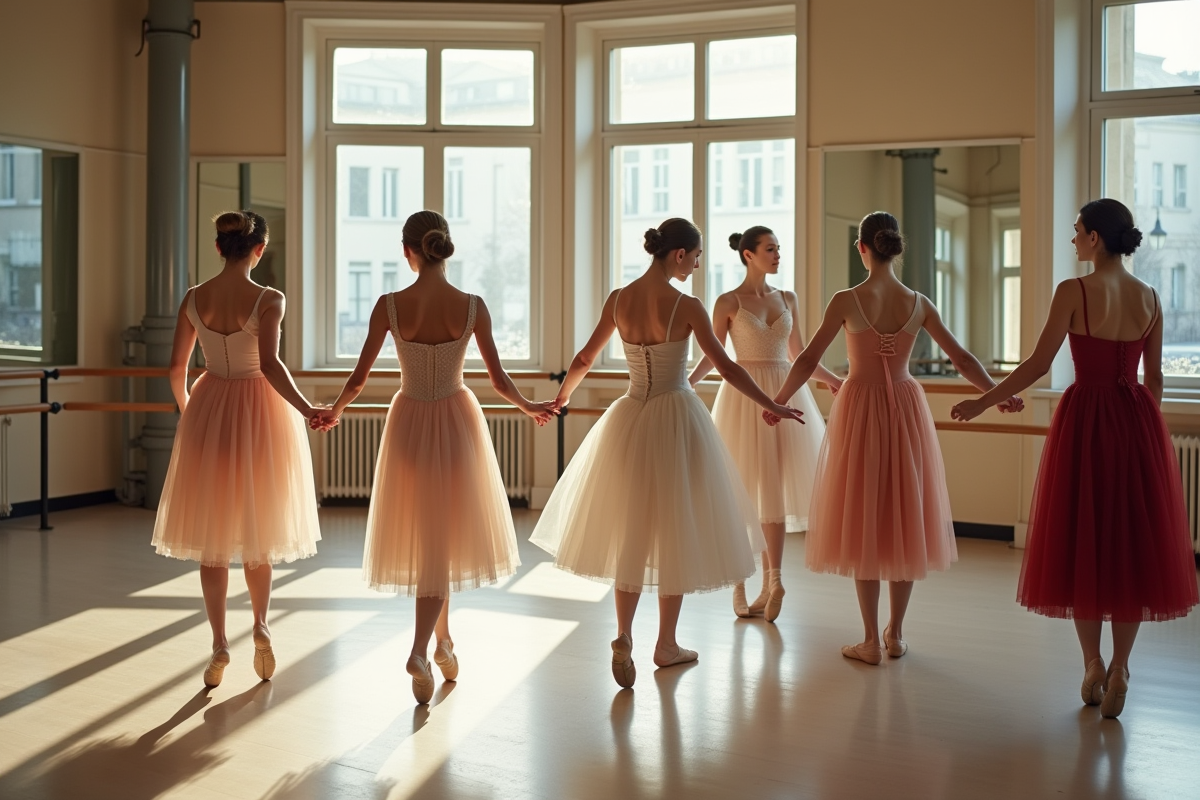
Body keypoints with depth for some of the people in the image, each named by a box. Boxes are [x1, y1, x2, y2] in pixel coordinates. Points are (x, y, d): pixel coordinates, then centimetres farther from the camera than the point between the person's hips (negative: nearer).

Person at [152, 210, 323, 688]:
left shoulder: (194, 298, -1)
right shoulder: (268, 300, -12)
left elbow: (176, 367, 4)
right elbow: (270, 365, -25)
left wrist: (185, 407, 21)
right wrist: (306, 409, -27)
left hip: (209, 413, 2)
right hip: (259, 413, -2)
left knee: (213, 535, 9)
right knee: (257, 527, 17)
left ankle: (219, 645, 8)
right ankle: (261, 624, 7)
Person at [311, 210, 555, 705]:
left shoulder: (389, 306, -11)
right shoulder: (472, 307, -10)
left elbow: (359, 377, -5)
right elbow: (498, 378, -3)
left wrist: (333, 412, 15)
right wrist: (529, 407, 16)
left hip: (410, 422, 1)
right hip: (458, 420, 0)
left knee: (426, 534, 16)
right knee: (443, 537, 9)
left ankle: (442, 640, 26)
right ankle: (421, 650, -4)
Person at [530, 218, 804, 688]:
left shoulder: (618, 300, -1)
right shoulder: (687, 306, -14)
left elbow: (584, 359, 9)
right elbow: (726, 368, -11)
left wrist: (560, 399, 26)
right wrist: (774, 407, -1)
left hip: (630, 419, 4)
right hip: (676, 418, -4)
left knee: (631, 530, 12)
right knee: (675, 531, 10)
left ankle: (624, 637, -4)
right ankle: (666, 645, 19)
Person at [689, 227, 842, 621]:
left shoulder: (788, 299, 10)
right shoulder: (728, 302, -2)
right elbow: (712, 355, -4)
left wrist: (834, 380, 20)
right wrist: (686, 384, -19)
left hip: (785, 395, 4)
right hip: (745, 396, -4)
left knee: (775, 489, 3)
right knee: (742, 490, 1)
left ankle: (770, 582, 8)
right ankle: (740, 586, 10)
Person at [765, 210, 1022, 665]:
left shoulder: (846, 301, -10)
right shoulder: (918, 303, -2)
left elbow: (808, 361, -10)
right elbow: (962, 359, 3)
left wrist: (777, 402, 2)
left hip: (860, 409, -3)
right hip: (906, 408, 3)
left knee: (862, 521, 5)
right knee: (905, 518, 13)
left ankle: (871, 641, 8)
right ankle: (896, 635, 22)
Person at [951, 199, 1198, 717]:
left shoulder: (1074, 291, -10)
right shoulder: (1149, 297, 5)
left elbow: (1038, 364, -12)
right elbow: (1154, 377, 10)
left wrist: (983, 402, -4)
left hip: (1085, 418, -4)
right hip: (1138, 421, 4)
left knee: (1081, 541, 8)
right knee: (1133, 542, 10)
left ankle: (1093, 663, 14)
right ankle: (1119, 667, 10)